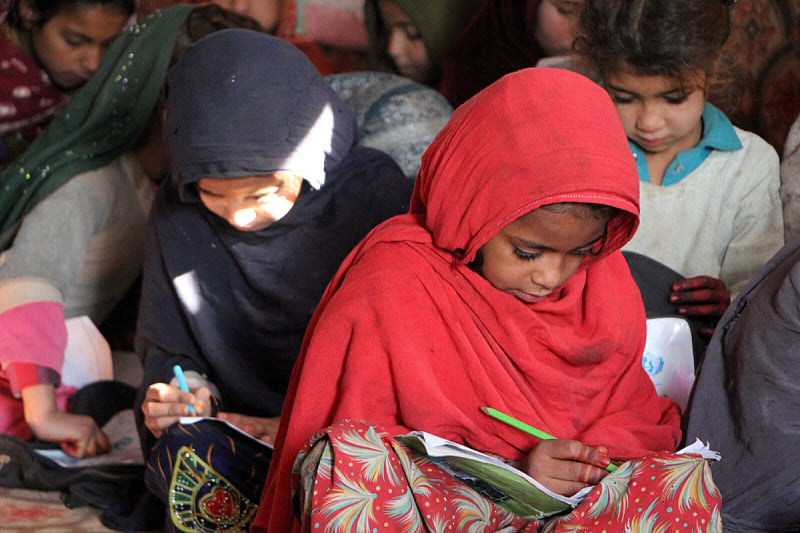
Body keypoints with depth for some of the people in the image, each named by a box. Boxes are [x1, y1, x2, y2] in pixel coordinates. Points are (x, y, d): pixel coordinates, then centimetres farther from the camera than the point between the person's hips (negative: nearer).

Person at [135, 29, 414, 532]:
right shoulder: (177, 214, 1)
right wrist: (176, 390, -11)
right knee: (184, 451, -31)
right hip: (232, 434, 4)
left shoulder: (376, 194, -10)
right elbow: (165, 346, 12)